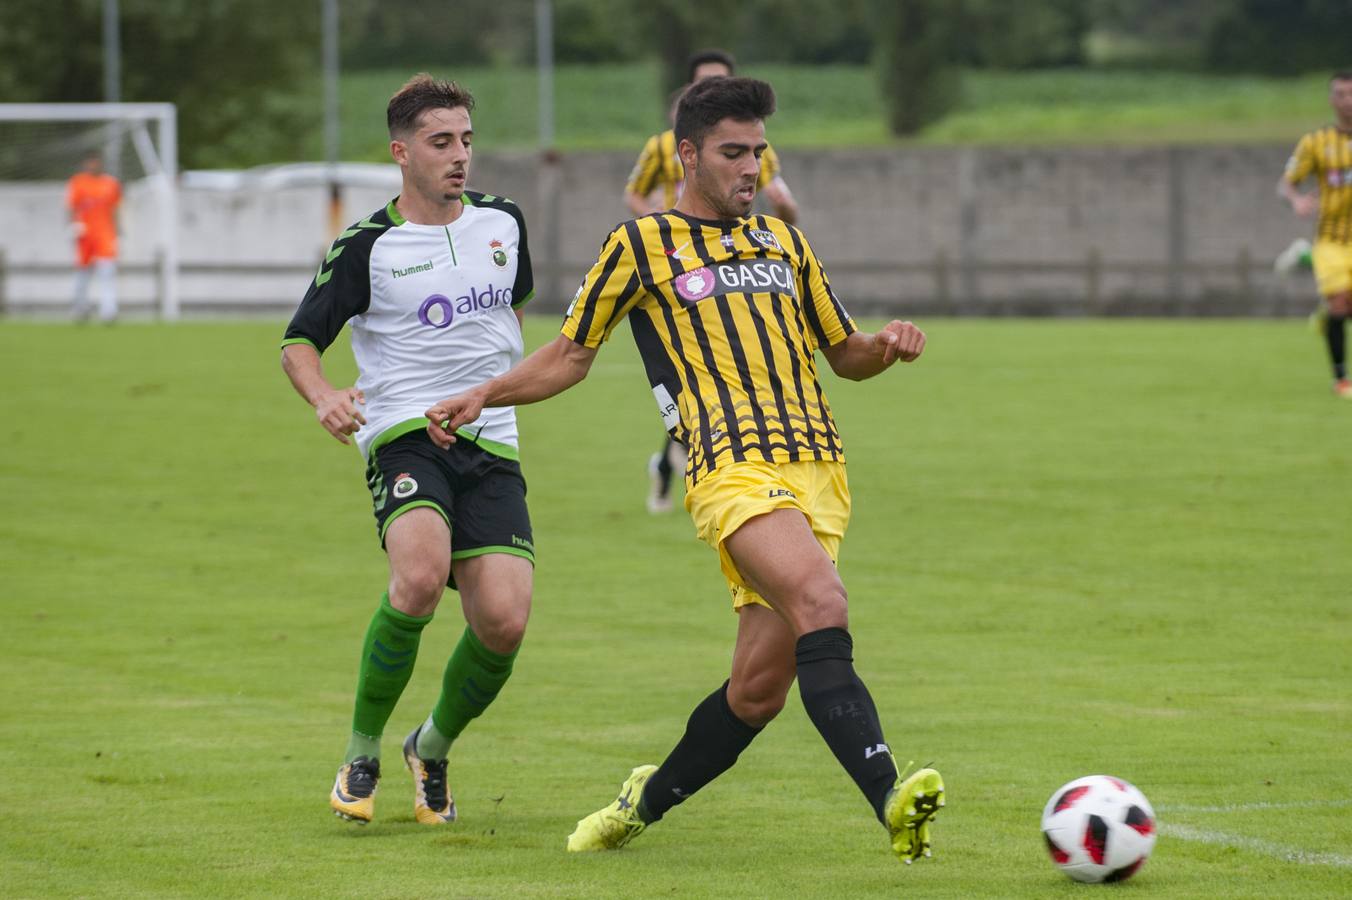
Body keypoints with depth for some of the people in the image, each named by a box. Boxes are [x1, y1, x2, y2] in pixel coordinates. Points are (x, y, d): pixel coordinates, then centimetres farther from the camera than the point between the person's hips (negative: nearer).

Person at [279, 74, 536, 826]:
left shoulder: (502, 222, 11)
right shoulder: (367, 247, -3)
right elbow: (300, 341, 1)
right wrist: (323, 395, -19)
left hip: (489, 445, 4)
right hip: (402, 436, -4)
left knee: (504, 620, -14)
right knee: (421, 574, -32)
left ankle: (435, 747, 17)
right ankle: (362, 753, -12)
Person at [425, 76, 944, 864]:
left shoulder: (782, 242, 23)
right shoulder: (643, 244, 9)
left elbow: (845, 354, 29)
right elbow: (571, 357, 18)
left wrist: (888, 346, 7)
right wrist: (483, 395, 5)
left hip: (818, 472, 5)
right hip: (733, 467, -5)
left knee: (761, 686, 0)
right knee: (821, 601, -31)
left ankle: (649, 800, 24)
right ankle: (890, 797, -42)